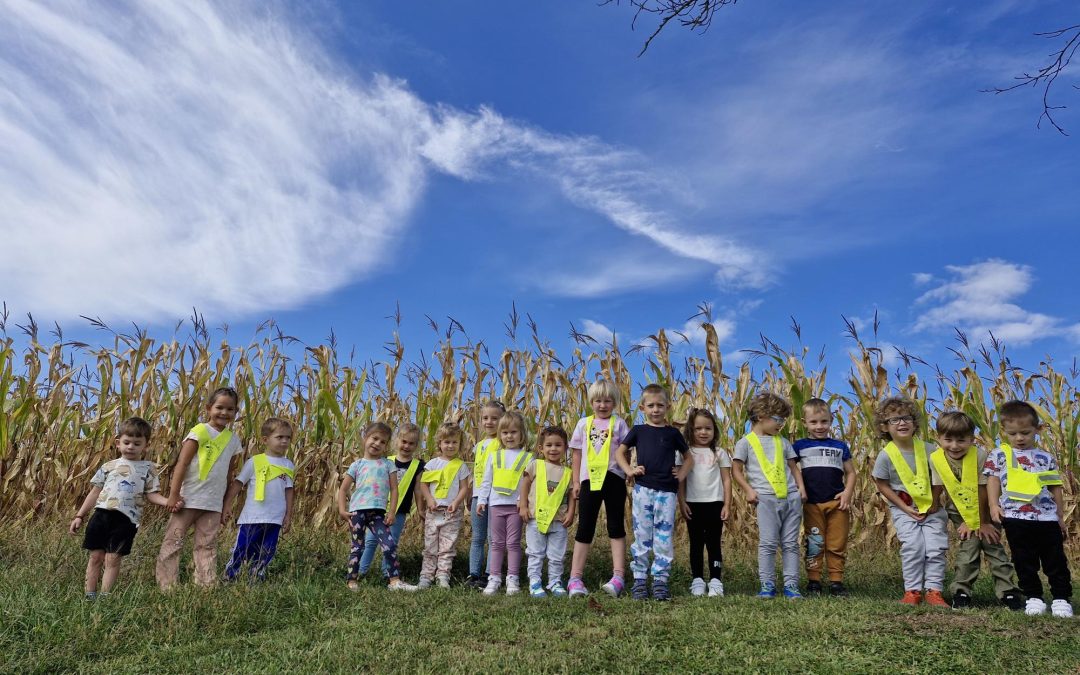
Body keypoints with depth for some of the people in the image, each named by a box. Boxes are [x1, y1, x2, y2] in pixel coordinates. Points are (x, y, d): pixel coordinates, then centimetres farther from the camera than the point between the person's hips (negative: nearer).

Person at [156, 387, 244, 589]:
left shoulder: (233, 439, 8)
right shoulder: (200, 432, -7)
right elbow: (182, 464, -10)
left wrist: (225, 506, 12)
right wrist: (173, 494, -16)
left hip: (213, 504, 4)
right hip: (189, 500, -4)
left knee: (207, 546, 9)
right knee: (172, 542, 1)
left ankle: (208, 587, 12)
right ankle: (167, 587, 8)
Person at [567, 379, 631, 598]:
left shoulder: (618, 423, 5)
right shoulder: (584, 423, 10)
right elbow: (576, 454, 12)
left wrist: (628, 470, -12)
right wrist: (576, 481, 8)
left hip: (613, 479, -2)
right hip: (589, 479, 2)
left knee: (616, 526, 4)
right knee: (585, 528, 6)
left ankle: (618, 576, 6)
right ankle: (575, 578, 8)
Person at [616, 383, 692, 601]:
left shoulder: (673, 433, 8)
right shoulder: (638, 430, 7)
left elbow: (689, 458, 18)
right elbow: (620, 452, 14)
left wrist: (681, 475, 2)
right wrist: (629, 470, -1)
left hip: (667, 491, 0)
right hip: (642, 489, 0)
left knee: (664, 537, 2)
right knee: (642, 536, 4)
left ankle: (660, 580, 11)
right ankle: (639, 580, 12)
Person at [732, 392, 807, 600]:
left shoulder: (782, 442, 18)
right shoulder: (746, 442, 3)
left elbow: (793, 467, 21)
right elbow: (737, 470, 3)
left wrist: (801, 487, 7)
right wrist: (748, 490, -9)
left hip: (791, 497, 5)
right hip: (766, 498, -4)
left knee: (790, 543, 5)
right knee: (768, 542, -6)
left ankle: (791, 585, 11)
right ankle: (767, 585, 3)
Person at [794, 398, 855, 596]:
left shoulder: (840, 446, 10)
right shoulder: (800, 446, 6)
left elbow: (850, 472, 12)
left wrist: (847, 493, -3)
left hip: (837, 503, 1)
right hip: (811, 504, -1)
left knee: (837, 545, 5)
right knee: (814, 543, 3)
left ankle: (836, 581, 15)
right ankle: (813, 581, 10)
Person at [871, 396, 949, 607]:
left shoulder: (928, 449, -8)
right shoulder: (886, 456, -13)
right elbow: (882, 485, -4)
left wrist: (935, 502, -5)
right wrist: (905, 508, -8)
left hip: (932, 507, 2)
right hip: (903, 509, -2)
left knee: (936, 546, -6)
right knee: (913, 546, -13)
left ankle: (934, 590, 6)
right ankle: (912, 590, 1)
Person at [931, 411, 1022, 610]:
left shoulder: (980, 455, -25)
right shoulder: (936, 459, -18)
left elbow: (983, 491, -19)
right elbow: (938, 489, -8)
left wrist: (984, 522, -12)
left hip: (986, 512, -1)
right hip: (961, 513, 1)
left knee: (993, 547, 1)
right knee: (968, 548, -5)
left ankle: (1007, 591, 13)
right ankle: (961, 591, 7)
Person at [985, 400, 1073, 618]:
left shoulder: (1046, 458, 10)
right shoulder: (999, 455, 4)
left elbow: (1056, 488, 14)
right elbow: (993, 480, 2)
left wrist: (1061, 517, 14)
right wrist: (994, 504, -11)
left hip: (1048, 517, 2)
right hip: (1016, 518, -1)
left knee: (1056, 560, 7)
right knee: (1024, 562, 6)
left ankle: (1061, 598, 19)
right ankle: (1033, 597, 17)